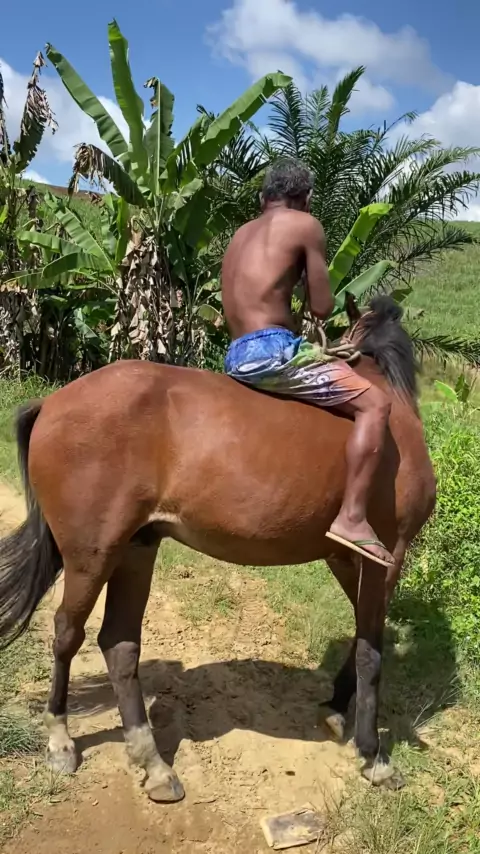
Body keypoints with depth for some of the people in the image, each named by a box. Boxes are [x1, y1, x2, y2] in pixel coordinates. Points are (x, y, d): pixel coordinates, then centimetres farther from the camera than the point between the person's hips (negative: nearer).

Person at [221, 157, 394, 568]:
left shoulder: (242, 233, 23)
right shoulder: (305, 224, 2)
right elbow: (322, 309, 0)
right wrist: (317, 283, 19)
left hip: (237, 356, 9)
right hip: (271, 350, -9)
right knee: (375, 403, -7)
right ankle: (351, 518, -18)